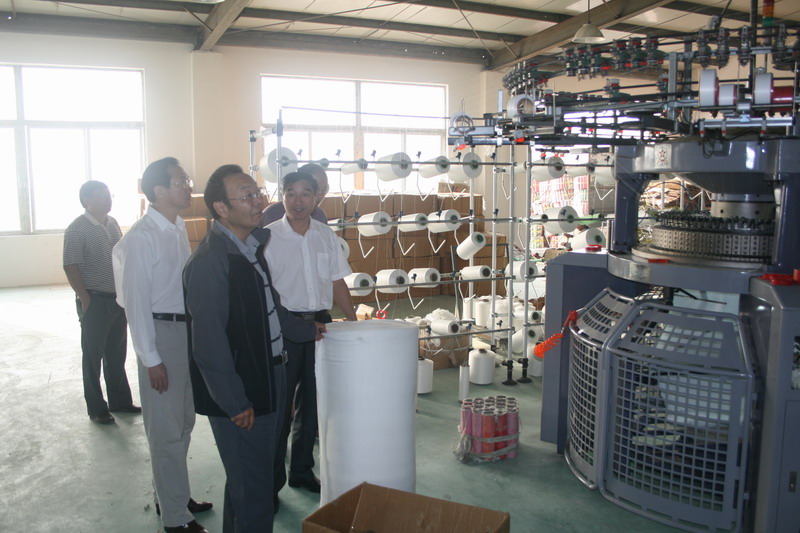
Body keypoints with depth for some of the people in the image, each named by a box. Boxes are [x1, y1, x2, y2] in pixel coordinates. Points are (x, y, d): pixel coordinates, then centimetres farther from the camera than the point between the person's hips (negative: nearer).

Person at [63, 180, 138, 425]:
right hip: (95, 301, -6)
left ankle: (120, 400, 28)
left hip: (119, 298, 6)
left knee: (117, 354, 16)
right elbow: (71, 267, -14)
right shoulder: (77, 229, -12)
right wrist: (85, 300, -14)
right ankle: (96, 408, 17)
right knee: (93, 356, 6)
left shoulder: (112, 223, 8)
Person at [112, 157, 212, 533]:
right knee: (167, 429, 4)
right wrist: (151, 359, -16)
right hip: (161, 332, -8)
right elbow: (136, 301, -17)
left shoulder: (179, 228, 6)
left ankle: (172, 495, 39)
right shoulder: (141, 237, -17)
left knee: (183, 422, 20)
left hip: (188, 329, 8)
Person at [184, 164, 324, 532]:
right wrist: (234, 404, -19)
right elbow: (208, 343, -23)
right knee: (252, 490, 3)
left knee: (259, 476, 22)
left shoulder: (250, 246, 7)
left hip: (266, 383, 9)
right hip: (238, 397, -9)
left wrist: (306, 330, 28)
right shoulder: (209, 261, -22)